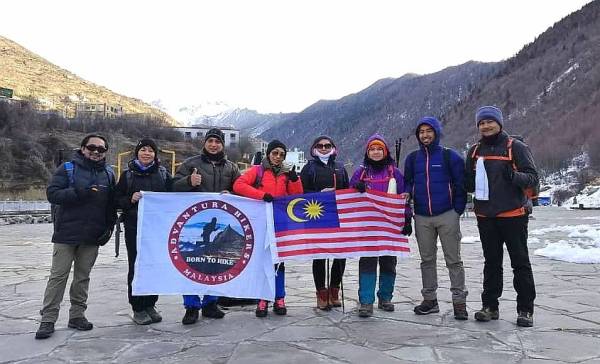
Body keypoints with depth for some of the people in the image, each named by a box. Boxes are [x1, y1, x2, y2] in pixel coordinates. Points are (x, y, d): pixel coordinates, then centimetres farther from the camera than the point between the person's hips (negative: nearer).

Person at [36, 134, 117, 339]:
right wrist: (79, 193, -21)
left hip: (93, 236, 3)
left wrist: (109, 227, 2)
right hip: (67, 233, -3)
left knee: (83, 276, 10)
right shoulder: (68, 168, 0)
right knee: (58, 276, 1)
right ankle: (48, 319, 8)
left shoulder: (109, 174, 10)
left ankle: (77, 315, 20)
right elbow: (52, 193, -8)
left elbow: (112, 204, 12)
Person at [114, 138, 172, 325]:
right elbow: (117, 200, 6)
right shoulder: (128, 174, 7)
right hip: (134, 227, -1)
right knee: (136, 266, -1)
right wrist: (131, 200, -12)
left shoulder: (163, 173, 9)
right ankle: (138, 308, 11)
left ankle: (150, 305, 18)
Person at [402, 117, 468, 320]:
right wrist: (406, 193, -5)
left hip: (447, 215, -3)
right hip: (422, 217, 4)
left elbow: (461, 184, 0)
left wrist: (457, 210, -4)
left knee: (453, 260, 1)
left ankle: (459, 301, 9)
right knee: (427, 260, 10)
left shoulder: (450, 156, 0)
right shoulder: (412, 158, 10)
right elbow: (408, 182, 17)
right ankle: (429, 299, 20)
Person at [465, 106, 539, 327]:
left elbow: (532, 177, -6)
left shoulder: (515, 147, -2)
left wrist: (514, 176, -25)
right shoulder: (475, 151, 11)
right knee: (491, 263, 12)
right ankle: (490, 306, 20)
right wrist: (467, 181, -3)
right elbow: (469, 184, 19)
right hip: (486, 216, 4)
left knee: (520, 262, 3)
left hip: (513, 215, -4)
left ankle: (525, 309, 13)